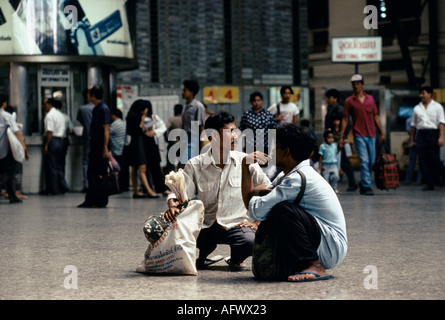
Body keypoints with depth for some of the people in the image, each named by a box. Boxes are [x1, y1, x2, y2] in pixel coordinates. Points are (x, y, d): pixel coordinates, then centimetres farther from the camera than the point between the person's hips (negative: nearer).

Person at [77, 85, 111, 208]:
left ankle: (101, 201, 0)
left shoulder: (103, 109, -13)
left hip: (100, 146, -10)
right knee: (91, 174, 11)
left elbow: (106, 130, -18)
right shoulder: (96, 109, 15)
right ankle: (90, 201, 16)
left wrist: (105, 148, -22)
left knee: (100, 175, -5)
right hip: (94, 145, 10)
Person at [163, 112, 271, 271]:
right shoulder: (195, 165, -1)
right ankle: (202, 256, 11)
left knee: (250, 241, -35)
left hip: (236, 224, -2)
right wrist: (173, 206, -25)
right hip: (205, 227, 2)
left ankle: (236, 259, 6)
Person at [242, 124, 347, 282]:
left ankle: (315, 267, -20)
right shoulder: (288, 175, 12)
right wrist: (245, 168, 2)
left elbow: (257, 211, -24)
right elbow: (250, 201, 17)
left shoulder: (300, 178, -21)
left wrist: (256, 194, -3)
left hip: (332, 247, -10)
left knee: (282, 212, -28)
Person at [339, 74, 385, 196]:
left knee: (372, 162, 7)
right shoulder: (349, 101, 3)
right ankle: (367, 187, -12)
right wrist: (341, 137, -3)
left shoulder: (370, 99, 12)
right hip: (359, 135, -4)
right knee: (364, 161, -12)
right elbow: (345, 120, 3)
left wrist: (382, 133, 12)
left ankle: (363, 183, 25)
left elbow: (376, 117, 15)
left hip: (371, 135, 4)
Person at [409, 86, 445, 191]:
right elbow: (413, 124, 20)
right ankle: (429, 184, 0)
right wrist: (411, 139, 16)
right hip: (421, 134, 4)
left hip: (433, 133, -4)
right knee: (423, 161, -3)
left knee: (434, 159, -9)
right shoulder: (417, 108, 17)